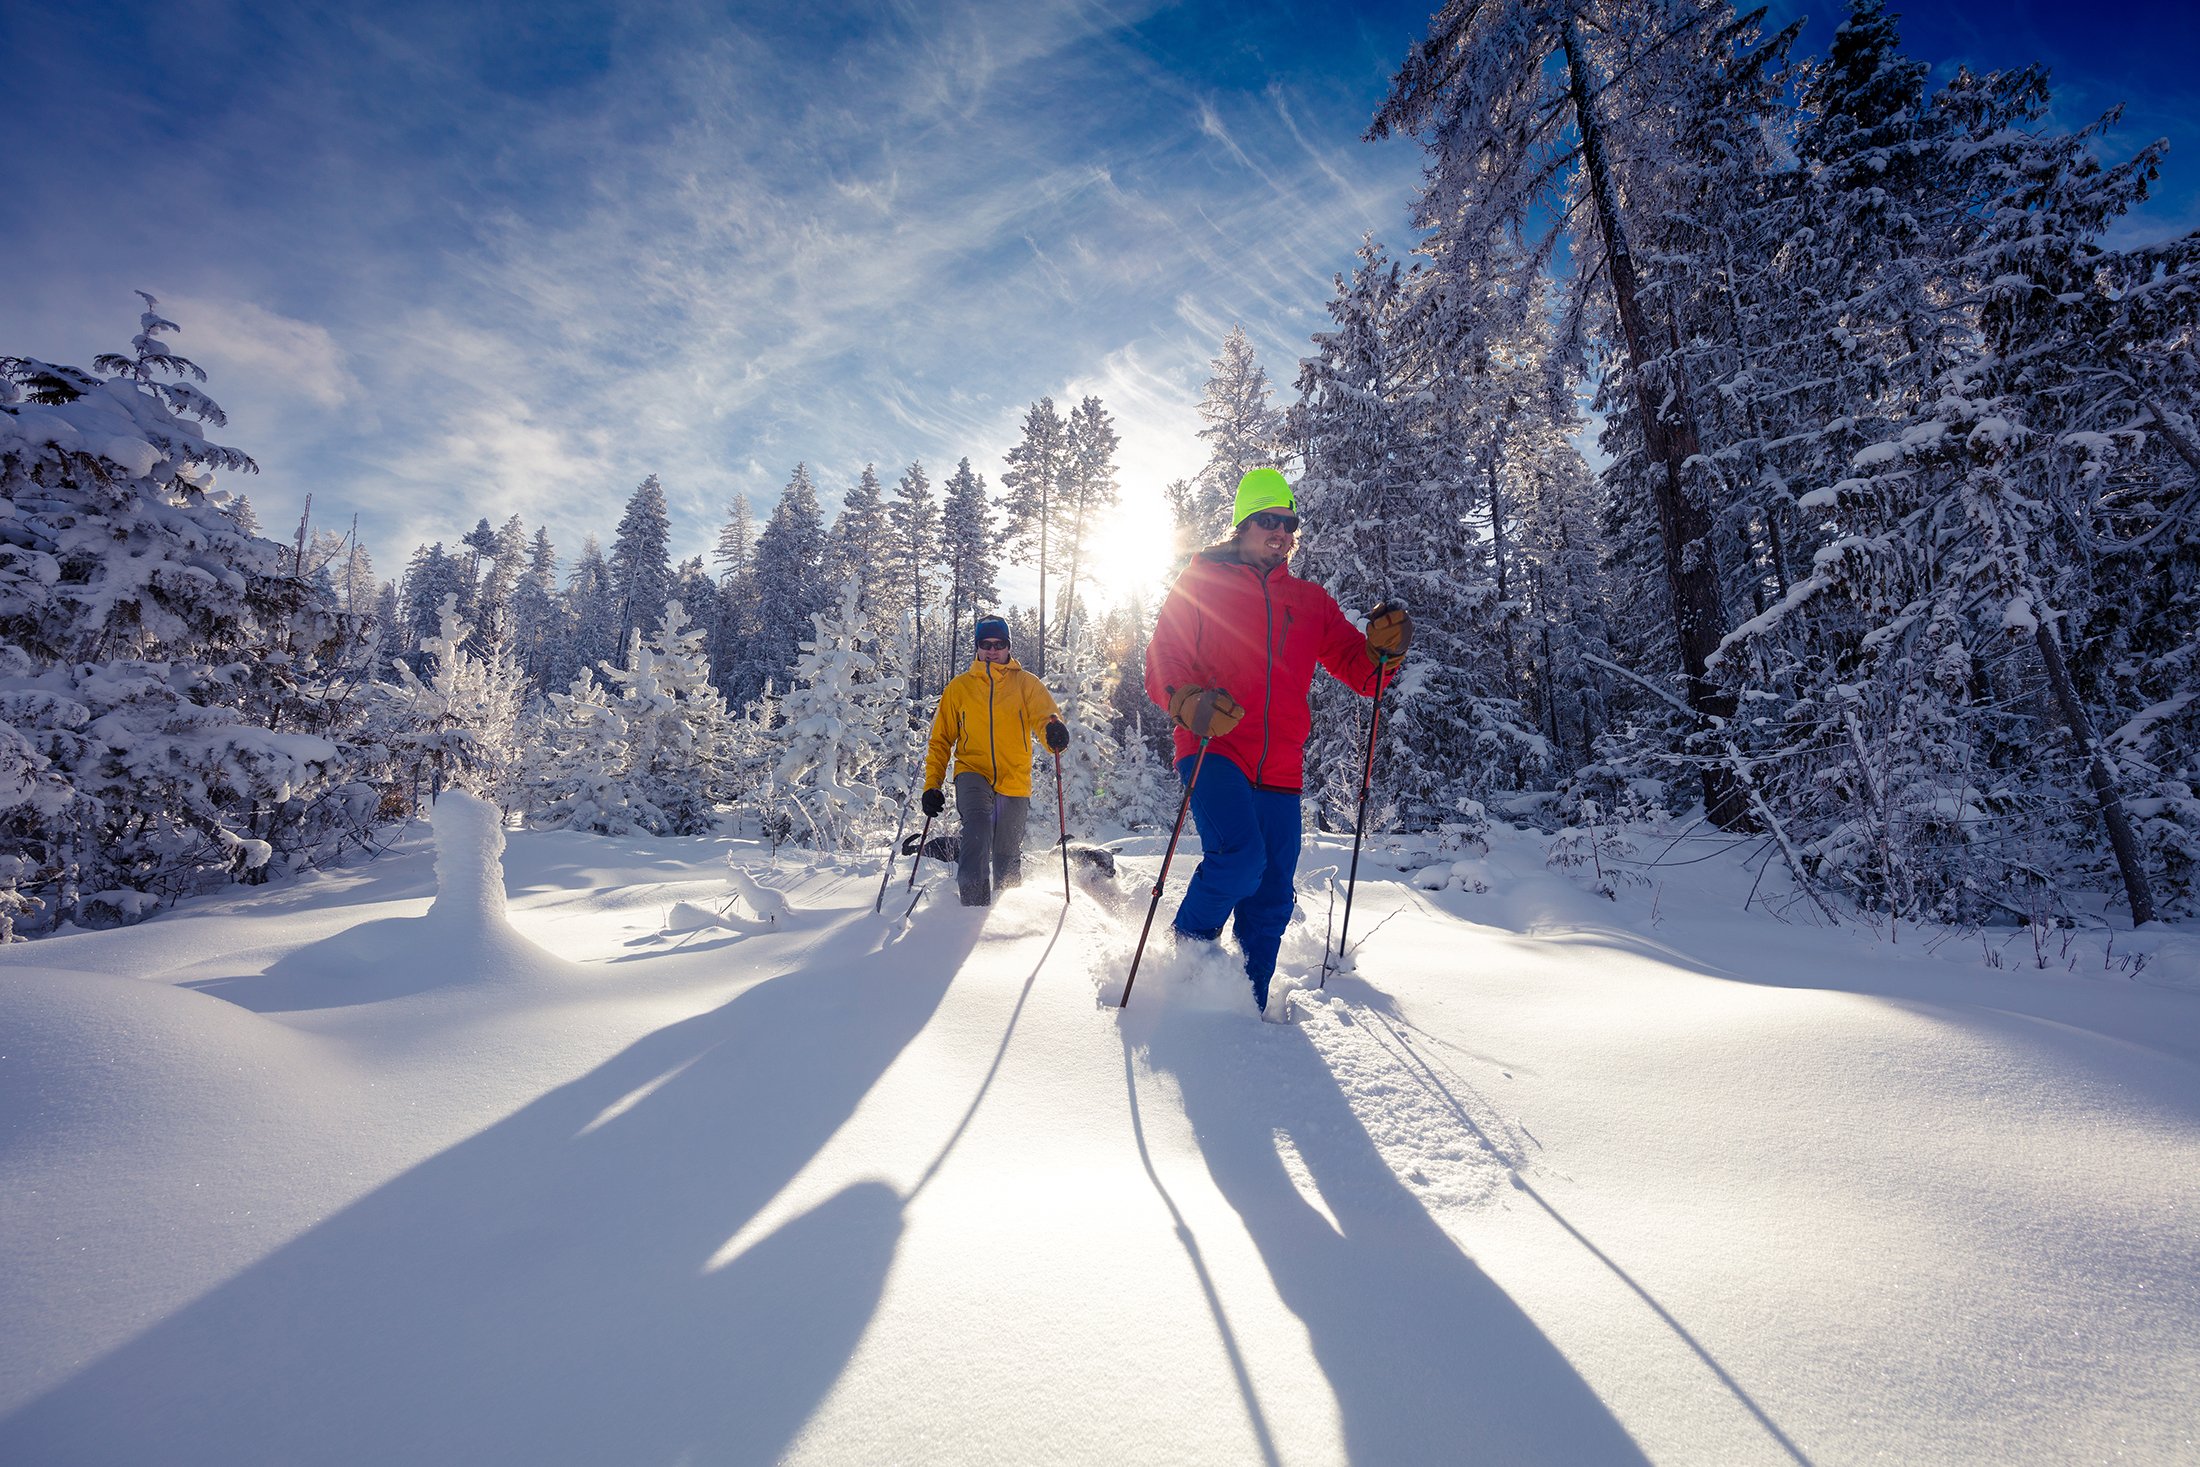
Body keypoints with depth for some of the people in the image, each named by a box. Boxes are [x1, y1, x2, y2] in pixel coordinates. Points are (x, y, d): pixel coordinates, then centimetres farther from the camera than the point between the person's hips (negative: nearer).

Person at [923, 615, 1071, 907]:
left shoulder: (1026, 683, 8)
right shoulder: (959, 688, 11)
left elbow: (1044, 714, -10)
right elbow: (941, 739, 15)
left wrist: (1054, 729, -36)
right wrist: (932, 784, 6)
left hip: (1014, 780, 0)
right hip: (973, 772, 0)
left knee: (1007, 859, 8)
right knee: (978, 825, -31)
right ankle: (973, 899, -28)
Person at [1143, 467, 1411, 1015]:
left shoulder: (1311, 601, 17)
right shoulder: (1202, 583, 8)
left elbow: (1357, 669, 17)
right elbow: (1163, 662, 1)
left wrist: (1384, 648, -6)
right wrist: (1191, 703, -20)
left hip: (1280, 771, 4)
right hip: (1213, 750, -4)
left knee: (1271, 899, 5)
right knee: (1240, 857, -26)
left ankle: (1249, 1009, 21)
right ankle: (1188, 949, 1)